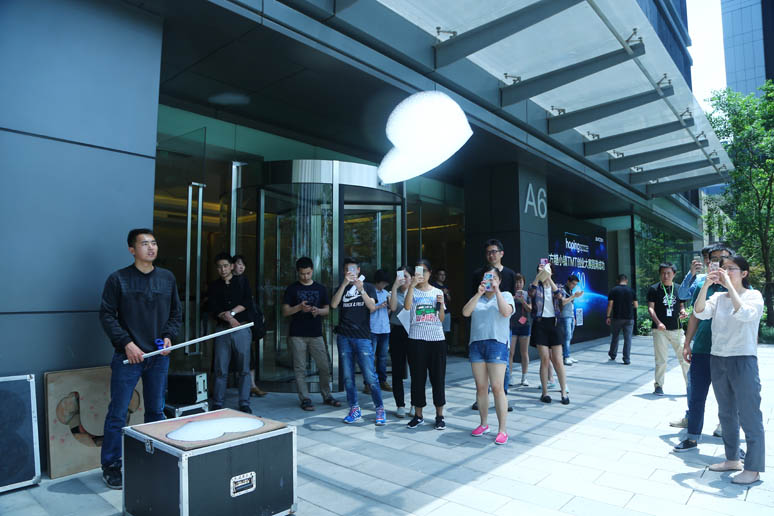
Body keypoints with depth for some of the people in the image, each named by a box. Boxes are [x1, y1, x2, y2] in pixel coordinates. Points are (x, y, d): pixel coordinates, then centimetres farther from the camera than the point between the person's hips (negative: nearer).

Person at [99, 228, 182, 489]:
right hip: (127, 357, -3)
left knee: (156, 411, 13)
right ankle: (111, 467, 18)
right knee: (117, 414, 3)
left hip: (159, 357, 4)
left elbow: (176, 311, 13)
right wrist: (126, 343, -13)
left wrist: (168, 336, -1)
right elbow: (107, 315, -4)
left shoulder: (167, 278, 7)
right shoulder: (118, 279, -4)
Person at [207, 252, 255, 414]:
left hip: (242, 329, -1)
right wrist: (228, 318, -14)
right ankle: (217, 404, 12)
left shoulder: (242, 283, 9)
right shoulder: (214, 286, 11)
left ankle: (244, 404, 9)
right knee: (221, 370, 2)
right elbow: (212, 308, 0)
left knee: (244, 369, 1)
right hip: (222, 330, 1)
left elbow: (248, 302, -2)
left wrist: (231, 312, -13)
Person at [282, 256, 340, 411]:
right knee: (300, 369, 1)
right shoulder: (292, 289, 4)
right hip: (297, 335, -2)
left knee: (325, 366, 2)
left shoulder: (320, 288, 9)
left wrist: (318, 310, -12)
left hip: (316, 334, 2)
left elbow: (327, 310, 10)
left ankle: (327, 396, 18)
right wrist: (299, 307, -17)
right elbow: (285, 312, 1)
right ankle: (305, 399, 11)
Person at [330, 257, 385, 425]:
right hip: (344, 337, 3)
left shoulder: (368, 287, 10)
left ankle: (380, 410, 5)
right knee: (348, 377, 5)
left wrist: (361, 290, -18)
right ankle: (355, 410, 16)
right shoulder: (342, 288, 14)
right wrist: (345, 283, -13)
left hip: (362, 337, -3)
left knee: (370, 377, -7)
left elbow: (372, 308, -5)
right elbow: (334, 305, -5)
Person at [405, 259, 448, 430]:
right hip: (416, 339, -1)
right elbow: (407, 307, -20)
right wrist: (412, 285, -24)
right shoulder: (412, 291, 3)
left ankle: (440, 415, 17)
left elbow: (441, 319, 10)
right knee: (418, 377, 4)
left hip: (437, 339, 2)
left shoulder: (437, 292, 9)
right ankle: (418, 415, 17)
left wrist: (441, 304, -6)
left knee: (438, 377, 5)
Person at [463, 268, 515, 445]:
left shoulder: (505, 296, 7)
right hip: (476, 344, 4)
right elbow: (465, 312, -3)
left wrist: (496, 290, -12)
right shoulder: (476, 298, 14)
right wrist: (479, 293, -8)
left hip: (497, 343, -3)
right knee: (481, 387, 9)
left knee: (497, 387, -7)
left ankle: (502, 429, 2)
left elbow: (506, 312, -13)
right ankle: (484, 424, 24)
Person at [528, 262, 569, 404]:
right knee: (545, 359, -3)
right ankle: (545, 392, 7)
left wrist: (549, 278, -22)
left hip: (553, 323, 2)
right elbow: (531, 293, -19)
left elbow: (559, 296, -13)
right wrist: (539, 275, -26)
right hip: (540, 323, -1)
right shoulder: (537, 286, 6)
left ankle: (564, 392, 9)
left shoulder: (555, 286, 10)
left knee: (557, 360, 0)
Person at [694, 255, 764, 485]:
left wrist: (729, 284, -24)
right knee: (726, 414, 16)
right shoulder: (718, 297, 7)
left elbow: (744, 313, -25)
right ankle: (732, 459, 30)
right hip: (717, 360, 6)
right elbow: (700, 313, -8)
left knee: (749, 417, 0)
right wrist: (706, 285, -15)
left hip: (743, 361, -5)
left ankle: (753, 469, 12)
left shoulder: (754, 295, -5)